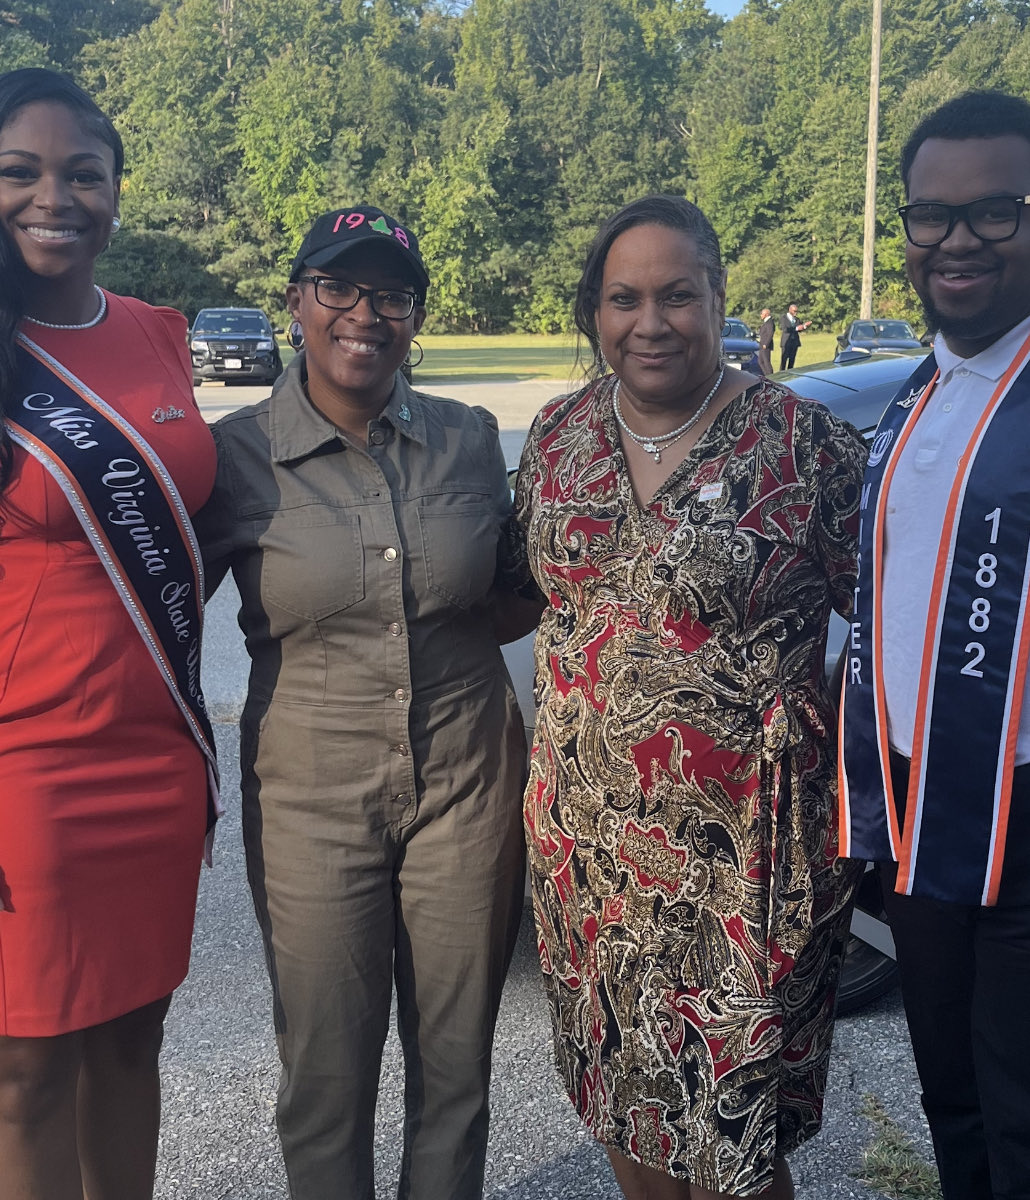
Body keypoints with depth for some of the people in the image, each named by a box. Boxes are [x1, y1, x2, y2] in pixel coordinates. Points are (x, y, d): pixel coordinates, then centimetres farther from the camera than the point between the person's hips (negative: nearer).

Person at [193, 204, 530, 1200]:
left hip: (469, 785, 2)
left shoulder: (470, 438, 1)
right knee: (326, 1076, 11)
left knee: (457, 1063, 15)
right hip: (312, 799, -1)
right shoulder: (235, 455, -6)